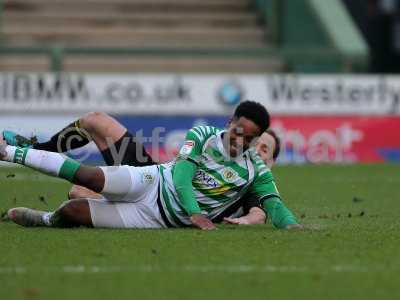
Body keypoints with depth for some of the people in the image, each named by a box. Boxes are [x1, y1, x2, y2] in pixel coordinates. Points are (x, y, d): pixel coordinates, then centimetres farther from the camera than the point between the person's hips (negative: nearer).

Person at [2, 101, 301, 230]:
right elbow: (181, 175, -20)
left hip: (159, 218, 0)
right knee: (87, 176, -23)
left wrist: (291, 225, -37)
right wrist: (194, 213, -37)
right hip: (152, 182, 0)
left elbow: (273, 203, -14)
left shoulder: (255, 169, -7)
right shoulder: (202, 135, -9)